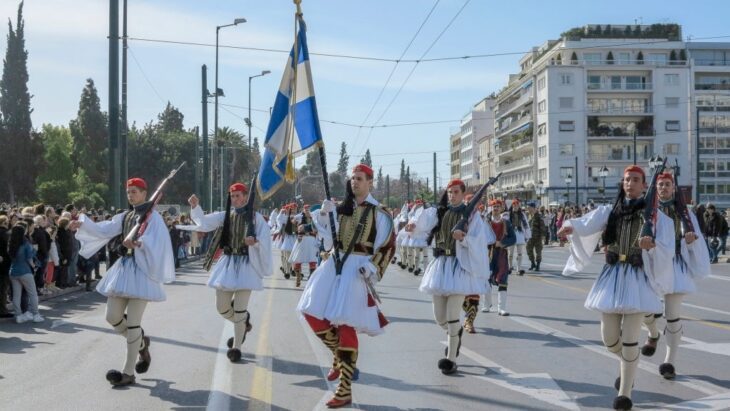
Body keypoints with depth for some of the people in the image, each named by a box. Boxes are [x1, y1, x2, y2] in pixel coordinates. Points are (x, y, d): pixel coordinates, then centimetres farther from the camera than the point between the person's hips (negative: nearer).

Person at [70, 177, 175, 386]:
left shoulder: (153, 217, -5)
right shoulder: (125, 216, 16)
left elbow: (158, 242, -21)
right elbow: (103, 229, 4)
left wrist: (139, 243, -39)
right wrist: (82, 224, -11)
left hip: (141, 269, -7)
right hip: (123, 267, 7)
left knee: (133, 322, -8)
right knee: (112, 317, 5)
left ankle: (128, 373, -2)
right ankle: (141, 343, 32)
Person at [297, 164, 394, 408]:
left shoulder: (379, 214, -2)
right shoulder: (341, 208, 12)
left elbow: (387, 247, -2)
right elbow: (329, 240, 10)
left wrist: (373, 268, -15)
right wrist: (325, 217, -4)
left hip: (357, 269, -6)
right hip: (334, 265, 6)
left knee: (346, 325, -10)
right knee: (313, 314, 1)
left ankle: (345, 391, -3)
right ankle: (340, 357, 26)